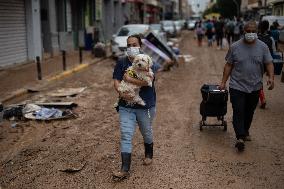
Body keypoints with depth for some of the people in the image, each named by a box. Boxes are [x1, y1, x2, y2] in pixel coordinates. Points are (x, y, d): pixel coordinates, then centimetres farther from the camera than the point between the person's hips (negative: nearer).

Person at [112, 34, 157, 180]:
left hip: (145, 105, -1)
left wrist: (129, 79, -18)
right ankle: (125, 169, -5)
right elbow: (116, 81, -4)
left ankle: (148, 155, 47)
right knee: (125, 135, -6)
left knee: (146, 132, 19)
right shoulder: (121, 62, 2)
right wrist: (121, 92, -23)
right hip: (126, 105, 2)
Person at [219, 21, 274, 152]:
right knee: (238, 112, -10)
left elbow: (269, 63, 0)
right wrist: (223, 82, -2)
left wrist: (271, 77, -17)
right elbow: (228, 65, 2)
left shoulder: (262, 47, 0)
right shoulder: (235, 47, -2)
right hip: (237, 86, -2)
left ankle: (245, 132, 35)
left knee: (249, 112, 14)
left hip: (255, 87, 2)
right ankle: (240, 138, -12)